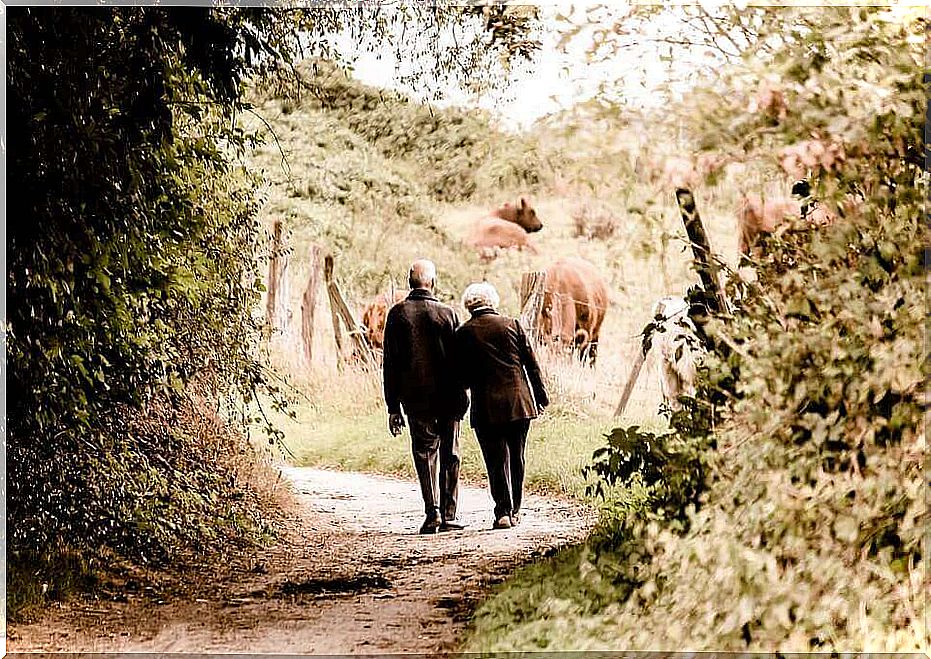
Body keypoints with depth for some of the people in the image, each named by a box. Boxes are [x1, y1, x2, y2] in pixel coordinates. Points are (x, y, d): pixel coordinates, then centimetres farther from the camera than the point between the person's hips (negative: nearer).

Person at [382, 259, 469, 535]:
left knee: (424, 453, 7)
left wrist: (393, 407, 4)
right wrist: (461, 394, 6)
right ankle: (448, 514, 8)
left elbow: (390, 364, 0)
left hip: (415, 398, 0)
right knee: (449, 455, 9)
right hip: (448, 397, 0)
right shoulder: (447, 313, -2)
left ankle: (433, 512, -5)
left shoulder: (397, 314, 0)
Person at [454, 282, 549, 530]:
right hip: (519, 402, 2)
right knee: (516, 458, 13)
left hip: (486, 407, -2)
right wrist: (541, 395, 14)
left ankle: (503, 512, -7)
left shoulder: (463, 334, -2)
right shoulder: (512, 325, 2)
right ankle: (514, 511, 19)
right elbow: (531, 363, 5)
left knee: (497, 460, 2)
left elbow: (462, 377, -1)